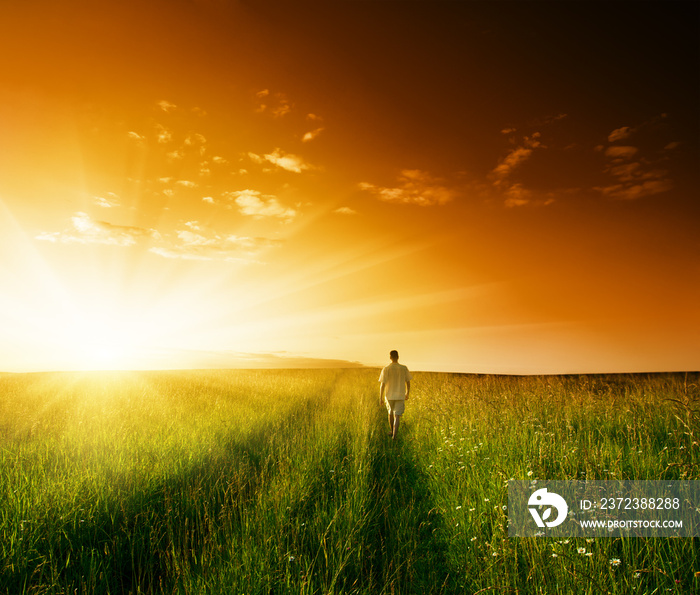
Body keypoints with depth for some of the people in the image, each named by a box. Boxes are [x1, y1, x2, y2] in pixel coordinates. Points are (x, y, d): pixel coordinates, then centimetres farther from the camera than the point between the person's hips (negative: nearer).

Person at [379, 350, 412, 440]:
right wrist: (407, 393, 19)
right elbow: (408, 383, 3)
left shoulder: (386, 369, -11)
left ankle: (392, 432, 36)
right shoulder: (404, 368, -5)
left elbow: (382, 384, -12)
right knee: (397, 416, 2)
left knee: (391, 412, 22)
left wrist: (381, 398, -3)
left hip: (389, 396, 0)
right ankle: (394, 435, -12)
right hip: (400, 396, 0)